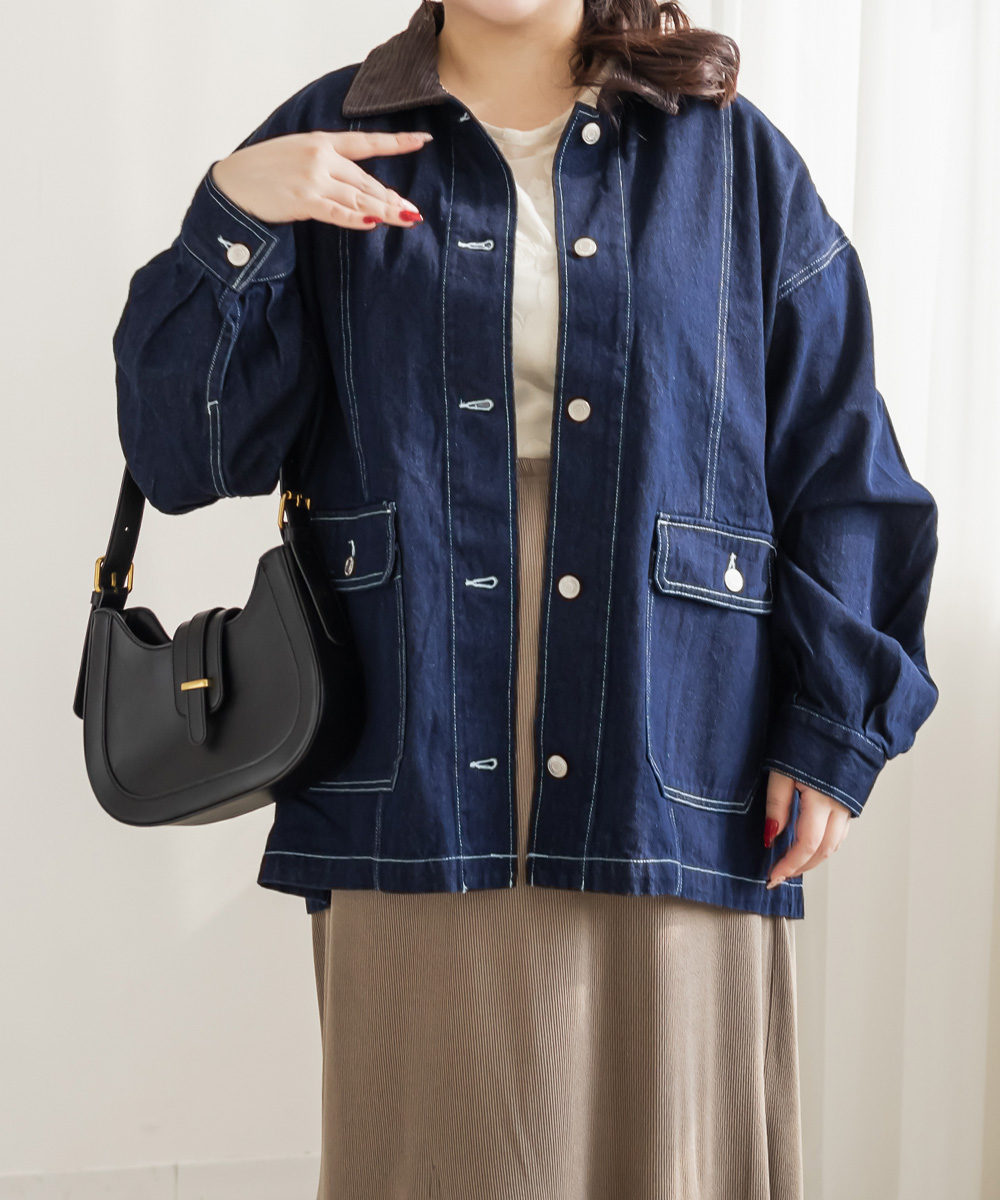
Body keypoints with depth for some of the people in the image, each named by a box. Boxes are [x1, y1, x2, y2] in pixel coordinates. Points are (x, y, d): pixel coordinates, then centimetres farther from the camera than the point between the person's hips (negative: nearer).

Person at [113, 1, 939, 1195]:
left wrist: (837, 729, 0)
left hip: (675, 791, 1)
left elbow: (837, 464, 7)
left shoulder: (732, 157, 9)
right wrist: (234, 223, -12)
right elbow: (185, 451, 2)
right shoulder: (331, 147, 8)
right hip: (420, 781, 0)